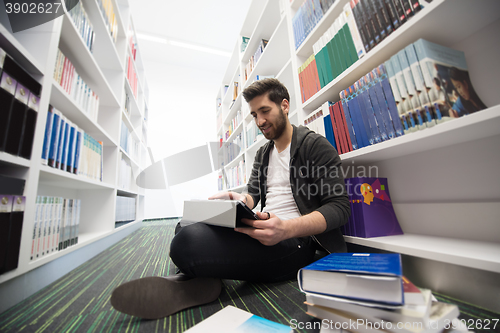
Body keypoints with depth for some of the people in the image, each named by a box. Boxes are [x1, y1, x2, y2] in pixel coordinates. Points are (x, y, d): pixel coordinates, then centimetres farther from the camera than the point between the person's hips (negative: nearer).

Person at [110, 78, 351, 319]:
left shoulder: (315, 145, -4)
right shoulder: (263, 153, 19)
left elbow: (340, 206, -11)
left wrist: (287, 228, -28)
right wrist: (237, 199, -6)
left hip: (295, 241, -8)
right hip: (265, 233, 8)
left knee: (188, 242, -30)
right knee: (184, 226, 11)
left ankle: (199, 279, -1)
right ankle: (201, 279, -8)